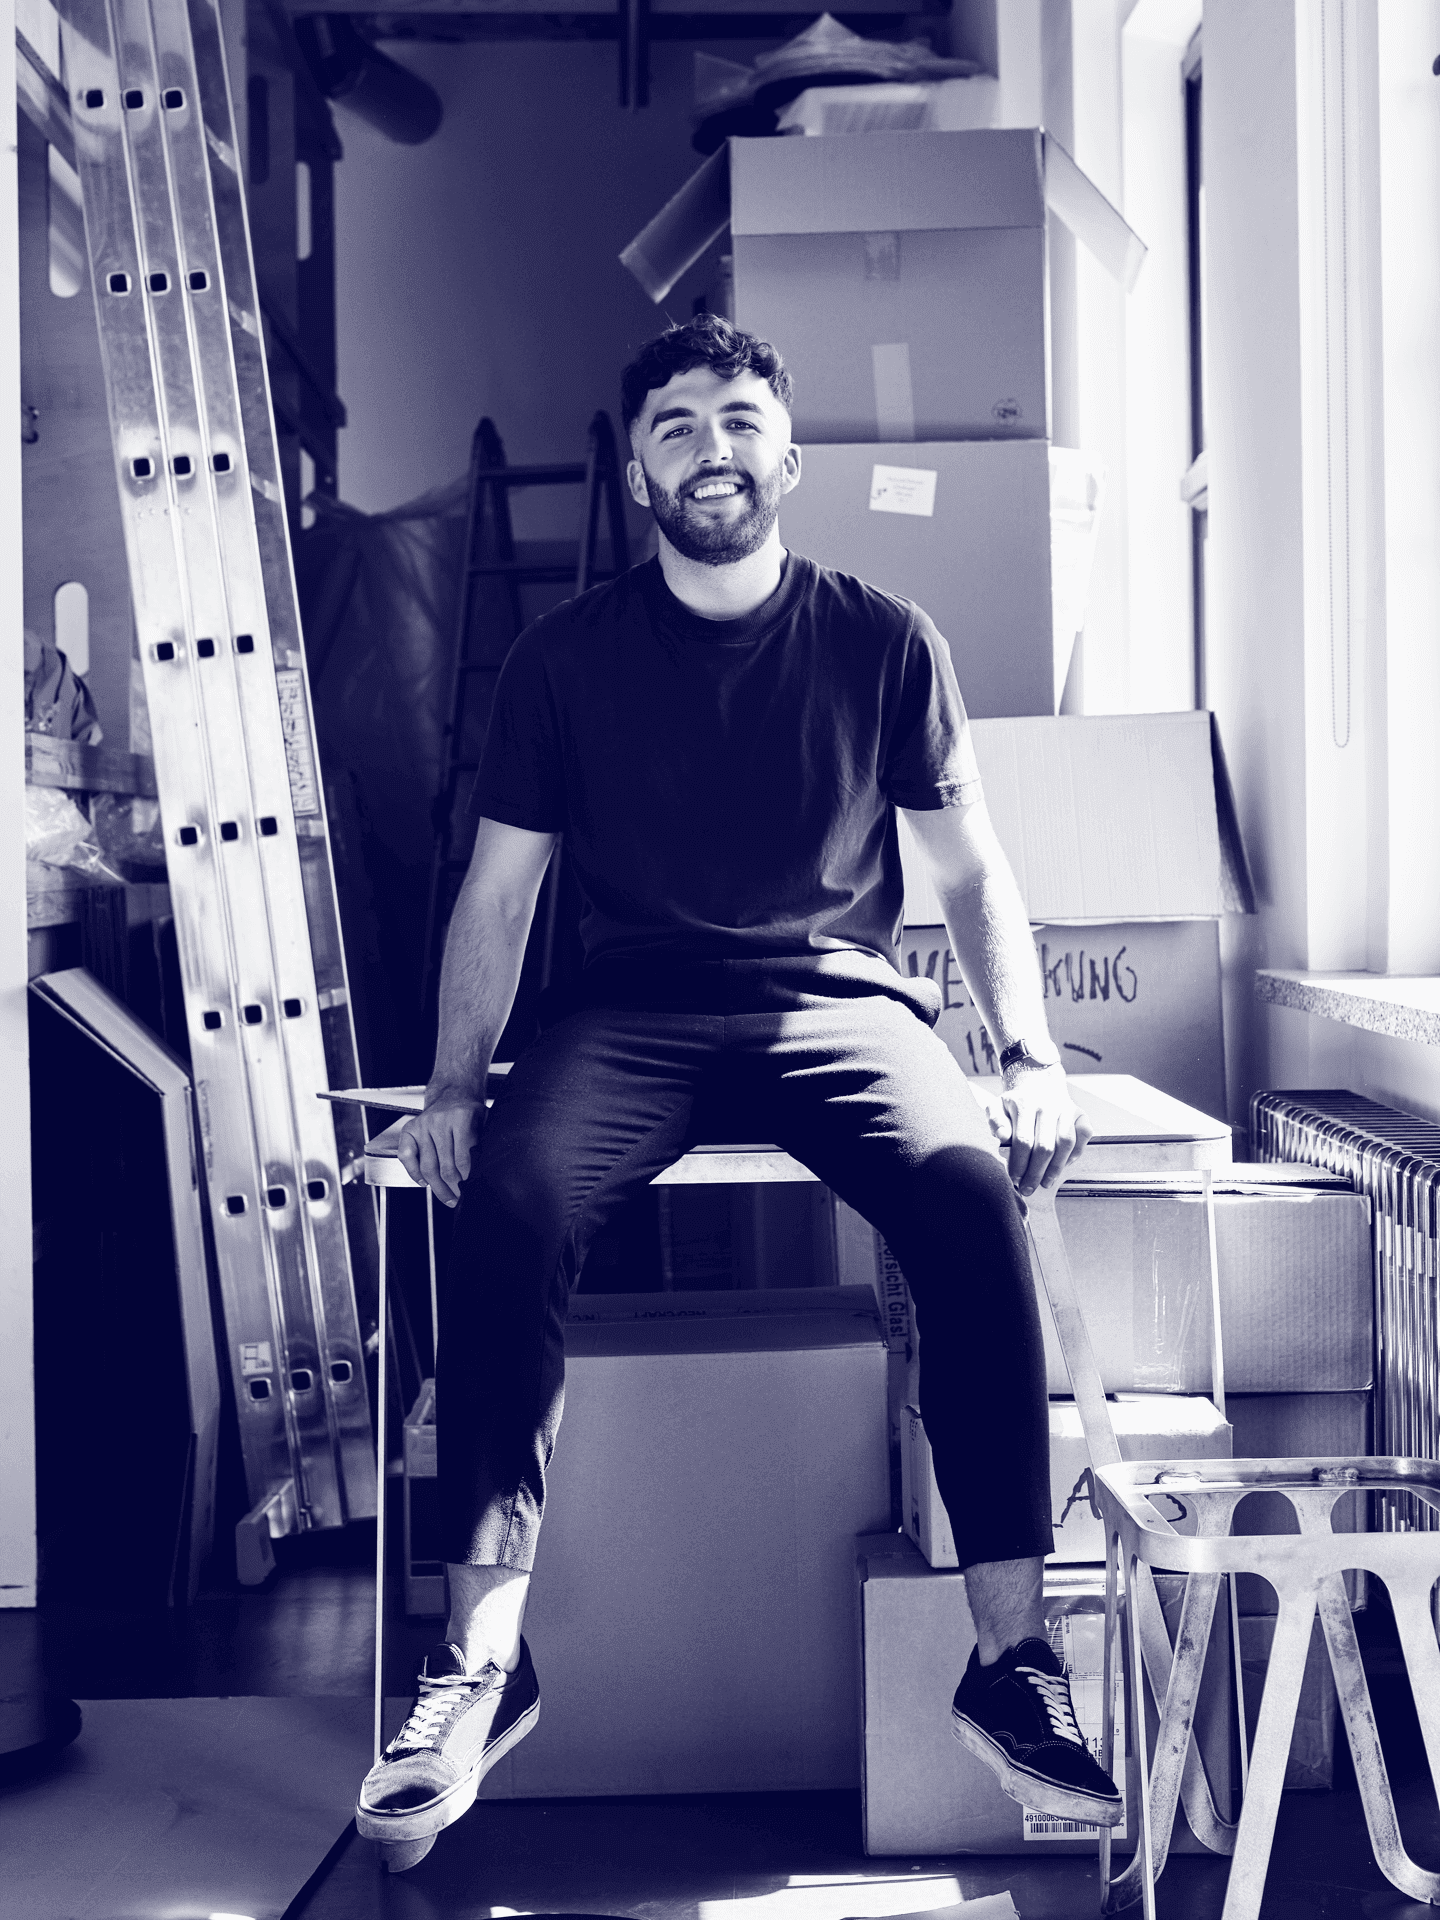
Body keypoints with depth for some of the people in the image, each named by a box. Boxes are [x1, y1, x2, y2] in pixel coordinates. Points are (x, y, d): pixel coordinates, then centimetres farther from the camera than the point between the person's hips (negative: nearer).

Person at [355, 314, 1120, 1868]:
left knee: (969, 1193, -32)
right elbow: (499, 892, 10)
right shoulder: (565, 659, 9)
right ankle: (483, 1652, -22)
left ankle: (1011, 1655, -24)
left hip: (842, 1000, 0)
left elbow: (971, 868, 10)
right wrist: (453, 1083, -4)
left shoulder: (882, 640, 8)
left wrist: (1032, 1058, -4)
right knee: (508, 1202, -31)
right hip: (634, 1011, 1)